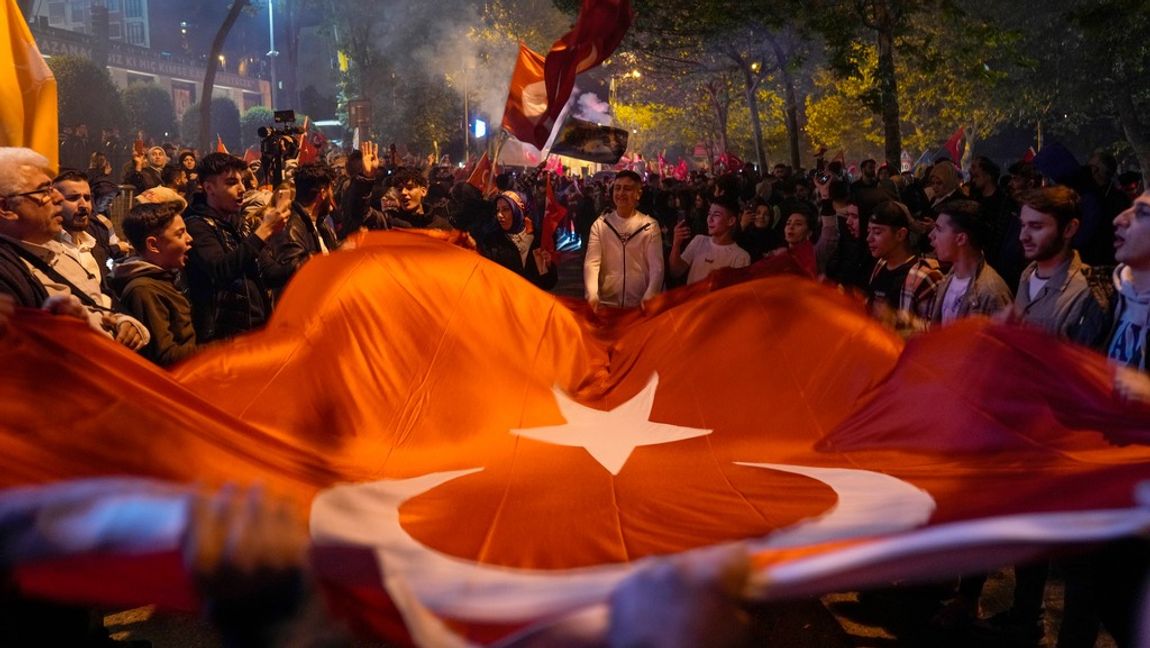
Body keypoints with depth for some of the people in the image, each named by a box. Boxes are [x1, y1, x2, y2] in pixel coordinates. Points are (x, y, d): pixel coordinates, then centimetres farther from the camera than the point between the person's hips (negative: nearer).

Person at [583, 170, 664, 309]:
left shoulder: (650, 226, 2)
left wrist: (649, 297, -22)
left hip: (639, 306, 0)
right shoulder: (600, 224, 4)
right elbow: (592, 262, -5)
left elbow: (656, 266, -4)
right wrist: (592, 295, -23)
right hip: (606, 303, 1)